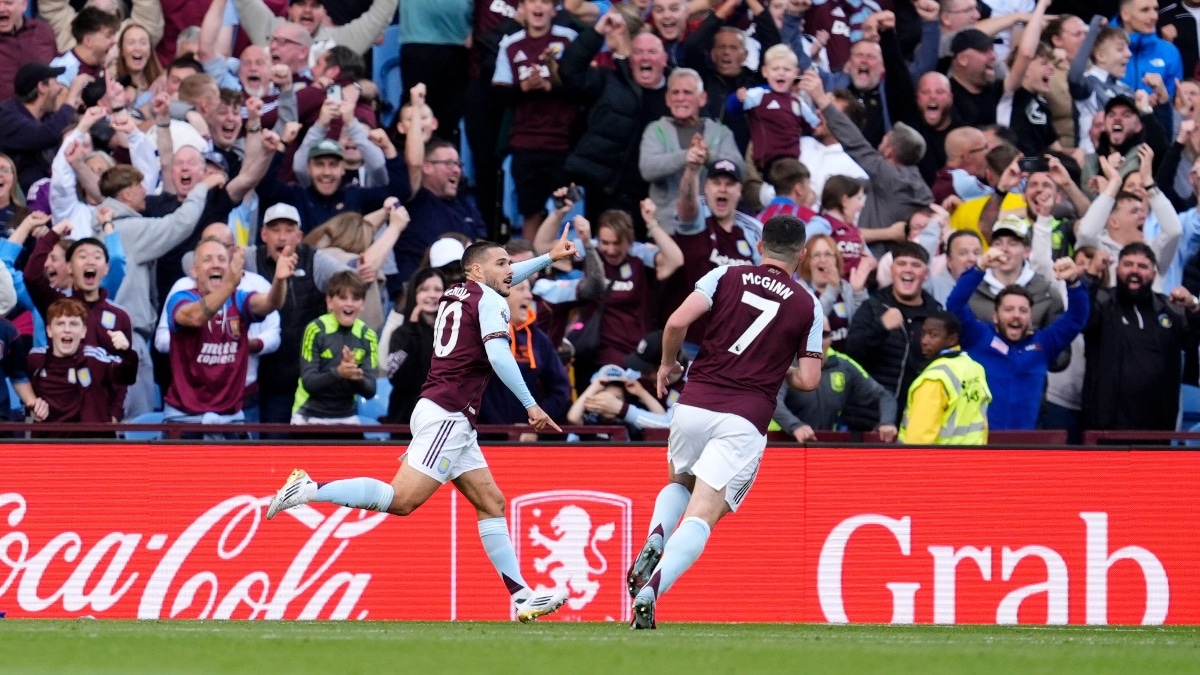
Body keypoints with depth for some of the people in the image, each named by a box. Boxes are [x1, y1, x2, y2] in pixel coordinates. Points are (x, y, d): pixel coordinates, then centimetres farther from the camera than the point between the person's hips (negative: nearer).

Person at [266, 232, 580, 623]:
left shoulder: (457, 294, 21)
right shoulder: (490, 301, -4)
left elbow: (503, 279, 43)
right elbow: (498, 355, -19)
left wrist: (549, 258, 47)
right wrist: (530, 405, -18)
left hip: (453, 421, 10)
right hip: (446, 414, -10)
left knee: (491, 503, 9)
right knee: (402, 500, -18)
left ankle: (522, 597, 7)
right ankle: (309, 490, -17)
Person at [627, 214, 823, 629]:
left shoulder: (726, 277, 7)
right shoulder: (807, 305, 7)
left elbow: (678, 321, -6)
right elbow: (808, 379, 4)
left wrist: (668, 363, 12)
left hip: (694, 405, 2)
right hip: (745, 420, -2)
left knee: (681, 483, 30)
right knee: (702, 516, -7)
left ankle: (654, 540, -1)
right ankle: (652, 589, -30)